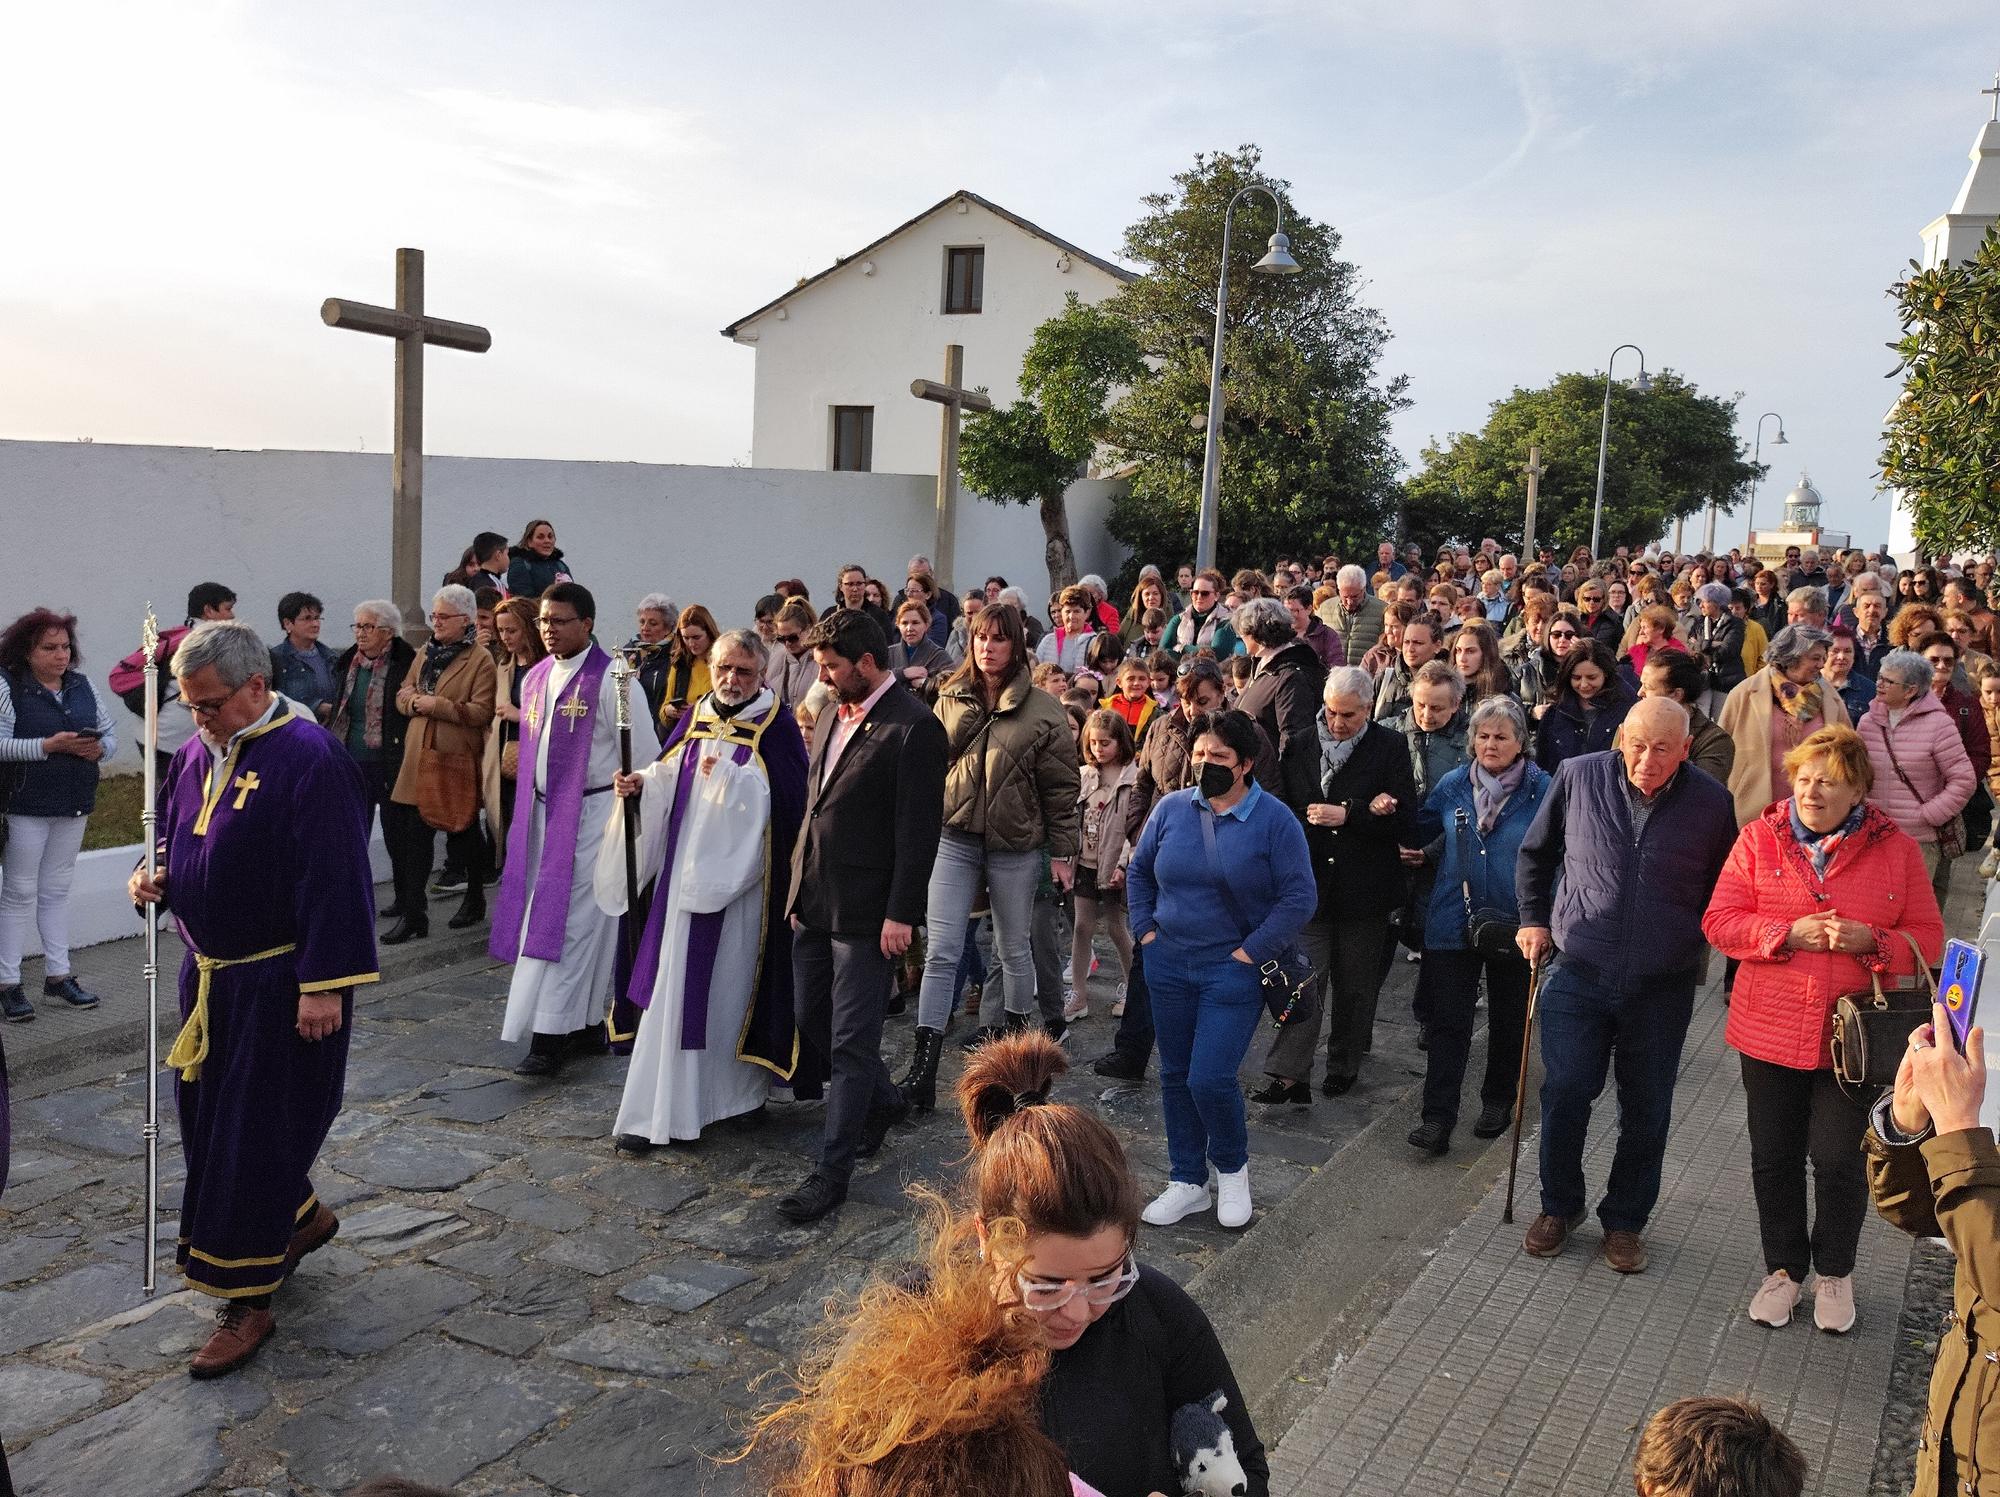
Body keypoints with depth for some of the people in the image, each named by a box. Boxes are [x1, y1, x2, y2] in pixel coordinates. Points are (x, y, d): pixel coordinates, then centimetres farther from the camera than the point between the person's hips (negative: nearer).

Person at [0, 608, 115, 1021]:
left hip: (74, 806, 5)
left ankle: (58, 975, 23)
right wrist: (51, 745, -24)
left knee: (56, 891, 15)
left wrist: (99, 748, -8)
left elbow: (111, 733, 13)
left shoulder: (81, 685, 8)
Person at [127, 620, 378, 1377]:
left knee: (252, 1133, -1)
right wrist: (153, 878, -3)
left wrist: (325, 986, -23)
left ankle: (247, 1303, 13)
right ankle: (299, 1216, 41)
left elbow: (337, 881, -21)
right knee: (205, 1116, 17)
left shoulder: (309, 760, -19)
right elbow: (175, 840, 20)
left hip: (277, 986, -8)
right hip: (209, 974, 8)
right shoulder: (196, 754, 5)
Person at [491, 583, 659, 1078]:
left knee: (570, 921, -7)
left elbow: (644, 755, -10)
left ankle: (551, 1036, -4)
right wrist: (530, 806, 18)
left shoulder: (611, 680, -12)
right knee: (545, 916, 10)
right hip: (544, 810, 8)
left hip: (592, 812, -7)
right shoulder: (534, 678, 10)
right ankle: (581, 1019, 21)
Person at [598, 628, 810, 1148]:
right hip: (684, 869, 5)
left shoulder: (776, 726, -6)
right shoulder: (695, 718, 11)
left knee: (728, 984, 0)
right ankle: (653, 1112, 14)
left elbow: (787, 799, -16)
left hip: (737, 877, -5)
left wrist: (731, 778, -25)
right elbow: (666, 783, 15)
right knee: (672, 983, 6)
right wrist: (639, 786, -5)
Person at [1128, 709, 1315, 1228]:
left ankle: (1231, 1167, 19)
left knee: (1210, 1079, -10)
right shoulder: (1172, 809, 2)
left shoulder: (1274, 820, -8)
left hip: (1233, 971, -4)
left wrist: (1252, 951, -12)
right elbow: (1139, 871, 15)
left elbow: (1298, 898, -8)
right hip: (1169, 966, 4)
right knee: (1176, 1076, 11)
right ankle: (1188, 1183, 27)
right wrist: (1145, 929, 4)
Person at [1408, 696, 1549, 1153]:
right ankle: (1437, 1117, -2)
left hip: (1515, 925, -1)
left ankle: (1498, 1100, 35)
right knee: (1447, 1021, -3)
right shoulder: (1452, 785, 0)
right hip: (1453, 923, 1)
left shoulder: (1543, 790, -8)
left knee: (1508, 1020, 16)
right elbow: (1420, 833, 15)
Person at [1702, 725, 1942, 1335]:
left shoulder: (1895, 848, -2)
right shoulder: (1759, 838, -3)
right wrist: (1789, 934, -19)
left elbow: (1928, 938, 0)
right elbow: (1720, 920, -5)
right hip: (1770, 1031, 1)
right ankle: (1784, 1268, 33)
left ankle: (1833, 1271, 31)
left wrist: (1871, 941, -19)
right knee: (1774, 1157, 12)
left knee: (1839, 1160, 6)